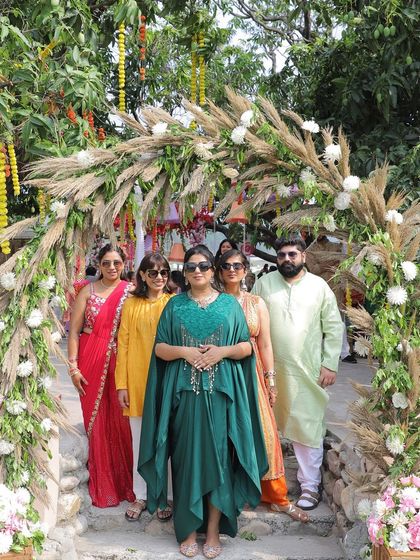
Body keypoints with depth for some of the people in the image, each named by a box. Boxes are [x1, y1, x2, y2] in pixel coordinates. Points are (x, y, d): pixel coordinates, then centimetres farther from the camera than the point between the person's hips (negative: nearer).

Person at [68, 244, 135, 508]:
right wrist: (73, 367, -5)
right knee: (97, 422, 6)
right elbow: (74, 330, 2)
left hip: (120, 363, 0)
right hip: (92, 364, 1)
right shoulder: (88, 291, 3)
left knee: (121, 422, 3)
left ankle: (125, 482, 20)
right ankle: (102, 486, 20)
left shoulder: (131, 291, 2)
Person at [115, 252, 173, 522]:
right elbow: (123, 346, 3)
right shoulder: (131, 305, 4)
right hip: (138, 381, 2)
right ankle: (141, 495, 25)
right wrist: (122, 384, -2)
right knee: (140, 441, 11)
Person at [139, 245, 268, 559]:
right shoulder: (175, 306, 8)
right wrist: (184, 351, -12)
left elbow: (247, 347, 6)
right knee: (187, 457, 3)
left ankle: (213, 530, 13)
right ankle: (188, 529, 15)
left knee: (217, 456, 2)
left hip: (220, 392, 0)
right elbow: (159, 348, 6)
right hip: (184, 392, 0)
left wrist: (222, 351, -12)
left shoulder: (229, 304, 7)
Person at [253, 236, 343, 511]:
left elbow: (334, 328, 3)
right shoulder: (264, 283, 5)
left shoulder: (319, 286, 2)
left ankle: (310, 486, 15)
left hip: (308, 371, -1)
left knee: (308, 427, 2)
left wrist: (330, 364, -3)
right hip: (270, 368, 2)